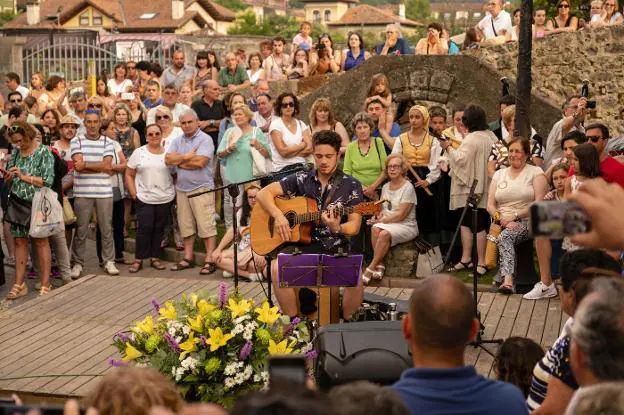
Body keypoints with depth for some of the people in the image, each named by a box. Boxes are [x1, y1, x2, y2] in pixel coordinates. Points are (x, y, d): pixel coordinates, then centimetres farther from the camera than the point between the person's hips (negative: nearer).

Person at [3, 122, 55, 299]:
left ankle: (45, 284, 4)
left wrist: (24, 176, -15)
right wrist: (8, 178, -6)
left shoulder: (43, 152, -5)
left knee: (41, 241, 1)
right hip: (17, 203, 5)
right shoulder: (15, 153, 11)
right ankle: (19, 284, 11)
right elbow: (10, 183, 16)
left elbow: (47, 180, -13)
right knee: (20, 241, 5)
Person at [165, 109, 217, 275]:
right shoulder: (177, 141, 13)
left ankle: (210, 260, -5)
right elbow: (168, 159, 1)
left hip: (201, 188, -6)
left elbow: (200, 162, -17)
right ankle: (188, 258, 21)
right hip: (182, 188, 6)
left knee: (206, 226, -7)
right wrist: (187, 157, -10)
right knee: (186, 225, 12)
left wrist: (179, 161, -6)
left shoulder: (205, 139, -6)